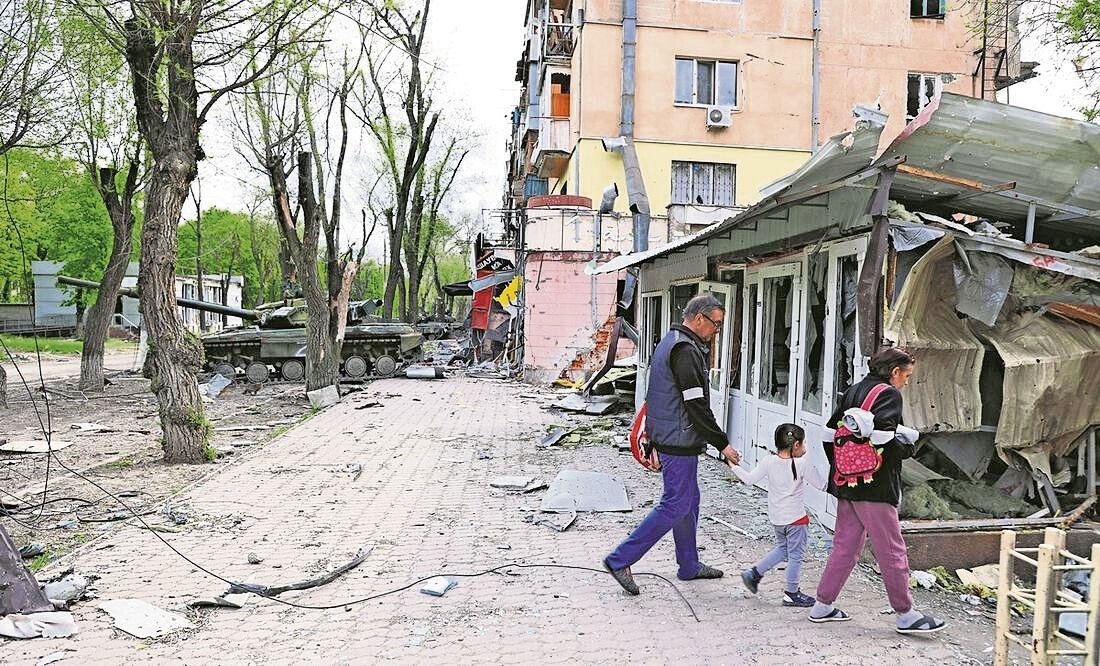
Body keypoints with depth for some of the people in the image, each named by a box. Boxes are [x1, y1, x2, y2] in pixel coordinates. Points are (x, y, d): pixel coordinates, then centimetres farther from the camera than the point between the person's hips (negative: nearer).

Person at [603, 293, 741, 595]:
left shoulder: (669, 342, 15)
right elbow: (697, 406, -22)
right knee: (676, 506, -4)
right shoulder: (686, 350, -18)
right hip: (680, 443, -11)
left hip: (666, 438, 11)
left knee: (689, 501, 19)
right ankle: (620, 559, -1)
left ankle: (690, 566, 31)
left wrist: (655, 442, 24)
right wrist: (722, 444, -14)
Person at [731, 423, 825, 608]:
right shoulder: (803, 465, -17)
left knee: (782, 549, 25)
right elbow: (822, 485, -10)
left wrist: (733, 466, 5)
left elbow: (749, 479, -6)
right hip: (796, 518, -5)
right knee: (795, 556, 10)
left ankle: (754, 573, 21)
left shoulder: (769, 462, -9)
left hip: (776, 518, 5)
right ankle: (791, 594, 20)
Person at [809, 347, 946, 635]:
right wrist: (908, 446, -5)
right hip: (874, 487, -8)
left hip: (846, 484, 8)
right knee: (892, 551, 4)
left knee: (845, 545, 14)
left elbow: (830, 431, 13)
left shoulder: (853, 391, 13)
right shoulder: (889, 394, -10)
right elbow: (884, 438, -24)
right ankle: (906, 614, 15)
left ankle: (823, 606, 18)